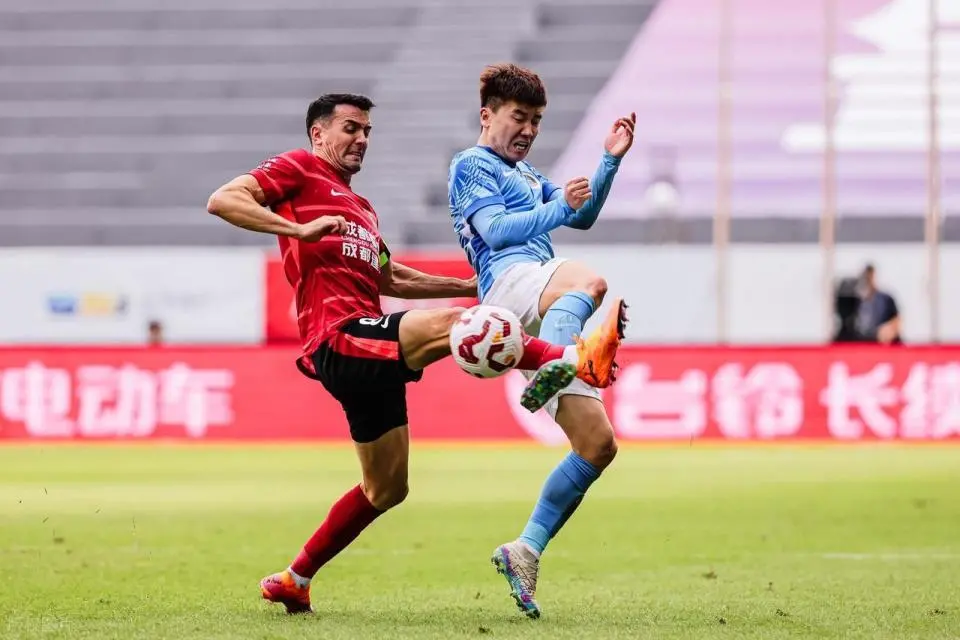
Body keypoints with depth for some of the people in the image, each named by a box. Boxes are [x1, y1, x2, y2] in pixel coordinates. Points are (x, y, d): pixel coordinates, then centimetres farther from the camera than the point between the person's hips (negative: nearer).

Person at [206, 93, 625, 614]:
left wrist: (470, 286, 34)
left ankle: (293, 581, 25)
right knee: (448, 322, -30)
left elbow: (389, 278, 40)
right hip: (339, 340, -10)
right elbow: (222, 201, -8)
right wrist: (297, 229, -21)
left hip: (368, 356, 10)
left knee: (386, 489, 13)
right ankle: (570, 360, -40)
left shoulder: (360, 209, 32)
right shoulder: (298, 170, 5)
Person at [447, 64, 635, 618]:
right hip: (509, 281, -8)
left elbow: (583, 217, 37)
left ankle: (525, 552, 2)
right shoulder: (471, 166, 9)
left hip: (545, 314, 8)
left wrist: (611, 160, 25)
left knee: (598, 444, 0)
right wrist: (559, 206, -15)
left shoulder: (526, 173, 36)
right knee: (589, 281, -42)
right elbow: (496, 229, -6)